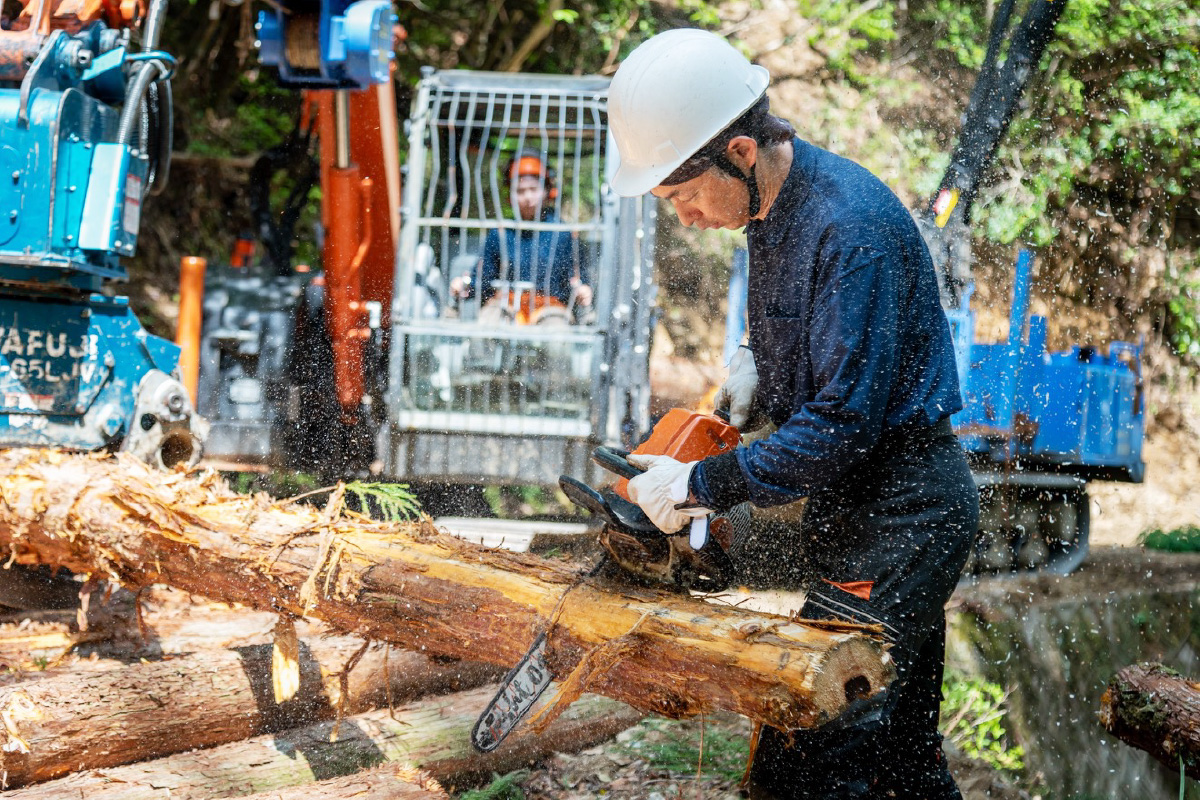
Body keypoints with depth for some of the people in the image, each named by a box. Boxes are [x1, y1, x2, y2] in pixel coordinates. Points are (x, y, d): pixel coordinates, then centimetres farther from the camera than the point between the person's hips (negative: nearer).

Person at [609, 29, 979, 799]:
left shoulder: (850, 227, -24)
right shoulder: (773, 202, 6)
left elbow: (843, 424, -26)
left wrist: (703, 485, -20)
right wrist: (756, 364, 7)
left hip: (899, 514, -10)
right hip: (851, 503, 10)